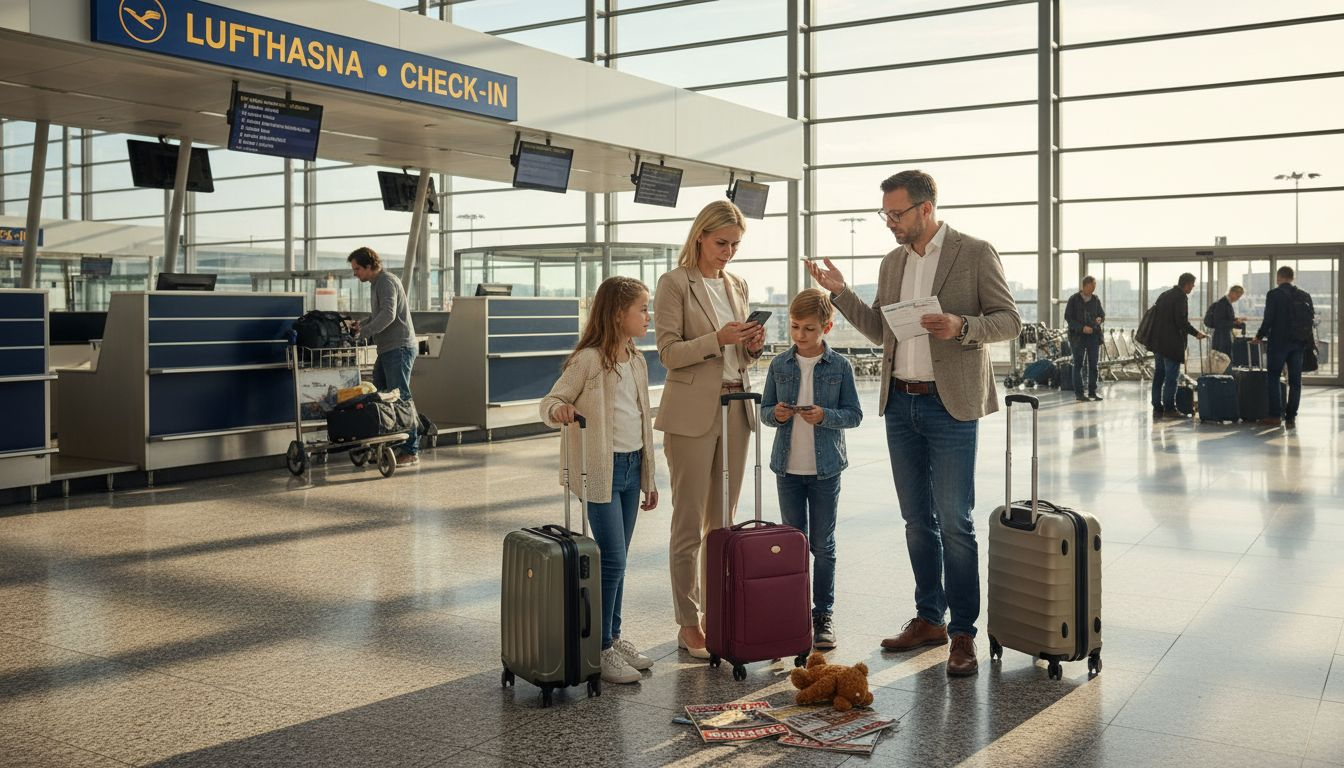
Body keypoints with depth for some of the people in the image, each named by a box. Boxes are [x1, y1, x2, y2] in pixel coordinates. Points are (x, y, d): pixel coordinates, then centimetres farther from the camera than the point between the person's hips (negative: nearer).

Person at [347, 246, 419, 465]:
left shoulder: (386, 282, -12)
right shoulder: (376, 283, 19)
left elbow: (388, 315, -25)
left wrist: (363, 332, -24)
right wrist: (362, 325, 11)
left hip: (399, 348, -10)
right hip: (387, 349, 10)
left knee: (400, 398, -9)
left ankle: (411, 451, -6)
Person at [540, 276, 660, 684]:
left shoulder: (637, 362, 12)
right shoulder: (588, 360, -12)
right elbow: (550, 402, -10)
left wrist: (649, 478, 19)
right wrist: (557, 411, -35)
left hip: (631, 467, 7)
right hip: (601, 470, -7)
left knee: (618, 560, 13)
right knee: (612, 561, -7)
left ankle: (614, 638, 24)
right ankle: (600, 648, 3)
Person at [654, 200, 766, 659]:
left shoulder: (737, 286, 15)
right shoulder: (675, 284, -4)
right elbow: (669, 353, -10)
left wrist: (752, 345, -2)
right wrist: (717, 339, -21)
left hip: (735, 408, 6)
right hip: (692, 412, -6)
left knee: (723, 521, 10)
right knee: (689, 524, -1)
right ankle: (688, 625, 5)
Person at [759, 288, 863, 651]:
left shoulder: (839, 366, -3)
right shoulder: (779, 365, 4)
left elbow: (854, 414, -1)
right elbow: (764, 410, 10)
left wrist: (825, 416, -19)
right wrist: (776, 413, -12)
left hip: (825, 469, -2)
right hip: (788, 467, 2)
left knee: (823, 545, 5)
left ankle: (823, 615, 15)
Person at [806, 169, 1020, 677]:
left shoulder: (975, 254, -5)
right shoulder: (893, 262, 13)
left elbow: (1010, 321, -5)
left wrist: (962, 326, -22)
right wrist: (841, 294, 5)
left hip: (949, 405, -6)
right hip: (900, 405, 6)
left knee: (954, 522, -5)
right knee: (917, 521, 12)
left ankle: (963, 633, 4)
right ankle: (929, 619, 24)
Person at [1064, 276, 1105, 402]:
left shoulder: (1096, 299, 8)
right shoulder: (1074, 299, -4)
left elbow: (1102, 314, 18)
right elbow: (1068, 317, -7)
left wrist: (1100, 319, -6)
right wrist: (1082, 328, -17)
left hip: (1094, 335, 4)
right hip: (1078, 335, -4)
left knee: (1093, 364, 6)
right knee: (1078, 364, 0)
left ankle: (1092, 391, 13)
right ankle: (1078, 393, 2)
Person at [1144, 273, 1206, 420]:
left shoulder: (1165, 294, 14)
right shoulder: (1181, 297, -12)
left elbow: (1152, 313, 18)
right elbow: (1181, 321, -20)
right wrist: (1196, 333, -10)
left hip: (1157, 341, 9)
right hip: (1172, 344, -9)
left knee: (1159, 375, 11)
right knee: (1172, 376, -4)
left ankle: (1157, 408, 14)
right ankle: (1169, 408, -4)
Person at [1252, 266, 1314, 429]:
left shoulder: (1274, 294, -7)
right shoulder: (1305, 296, 7)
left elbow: (1269, 319, -11)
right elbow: (1312, 319, 8)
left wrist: (1259, 336, 3)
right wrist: (1309, 341, 18)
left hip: (1279, 341, -4)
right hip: (1299, 342, 4)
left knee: (1274, 378, 4)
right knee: (1295, 381, 7)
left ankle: (1275, 415, -1)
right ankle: (1291, 417, 6)